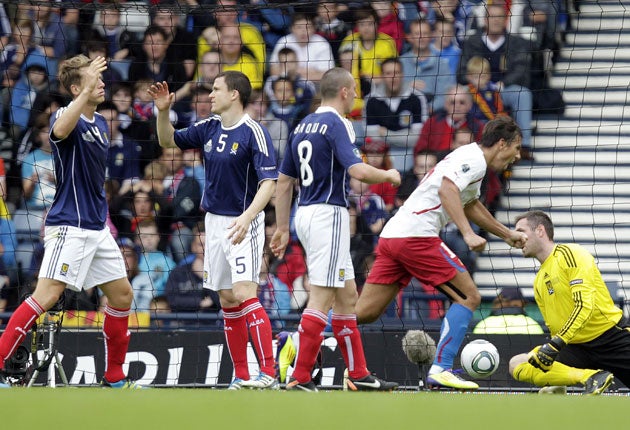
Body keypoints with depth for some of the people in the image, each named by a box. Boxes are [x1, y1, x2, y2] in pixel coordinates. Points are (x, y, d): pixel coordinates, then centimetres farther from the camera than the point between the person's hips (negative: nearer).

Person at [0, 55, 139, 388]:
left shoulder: (100, 124, 14)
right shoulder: (66, 116, -11)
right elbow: (60, 130, -38)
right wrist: (87, 91, -37)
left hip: (97, 228, 9)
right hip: (69, 225, -9)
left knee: (121, 295, 11)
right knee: (47, 294, -18)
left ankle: (114, 377, 21)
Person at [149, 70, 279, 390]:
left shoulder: (254, 133, -13)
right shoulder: (208, 129, 8)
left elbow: (269, 182, -19)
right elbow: (168, 141, 20)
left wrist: (248, 216, -32)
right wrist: (163, 111, 1)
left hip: (243, 225, -7)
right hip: (214, 222, 7)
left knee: (245, 295, -17)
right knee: (228, 300, 7)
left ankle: (269, 373, -20)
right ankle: (241, 375, 12)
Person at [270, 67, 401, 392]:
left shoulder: (303, 126, 14)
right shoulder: (336, 124, -11)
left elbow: (283, 182, 17)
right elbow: (358, 170, -24)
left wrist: (282, 229, 21)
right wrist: (388, 175, -4)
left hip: (306, 215, 9)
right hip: (329, 215, -9)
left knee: (346, 296, 14)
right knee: (321, 299, -10)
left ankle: (359, 375, 17)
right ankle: (300, 379, -14)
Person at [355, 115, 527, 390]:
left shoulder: (471, 158, 25)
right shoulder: (474, 159, -5)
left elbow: (471, 206, 42)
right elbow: (447, 190, -24)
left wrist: (507, 235, 48)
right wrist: (468, 234, -31)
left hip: (392, 234, 10)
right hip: (417, 236, -10)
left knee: (365, 313, 7)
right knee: (468, 297, -5)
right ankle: (441, 370, -11)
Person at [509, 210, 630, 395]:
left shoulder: (570, 253, -6)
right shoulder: (539, 282, 15)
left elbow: (585, 305, -16)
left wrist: (556, 344, -21)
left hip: (613, 337, -7)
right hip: (579, 348, 7)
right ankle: (591, 377, -21)